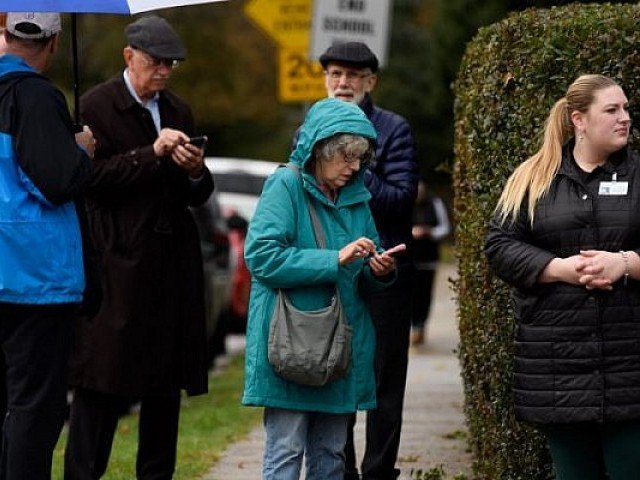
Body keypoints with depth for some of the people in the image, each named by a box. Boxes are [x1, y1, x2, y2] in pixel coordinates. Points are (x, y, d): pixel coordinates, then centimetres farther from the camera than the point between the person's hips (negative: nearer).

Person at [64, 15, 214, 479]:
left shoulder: (178, 112, 17)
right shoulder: (97, 106, -2)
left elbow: (198, 196, 19)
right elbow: (93, 178, -12)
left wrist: (196, 173, -4)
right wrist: (152, 154, -17)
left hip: (172, 263, 6)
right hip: (118, 262, -6)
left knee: (167, 381, 7)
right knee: (103, 381, -7)